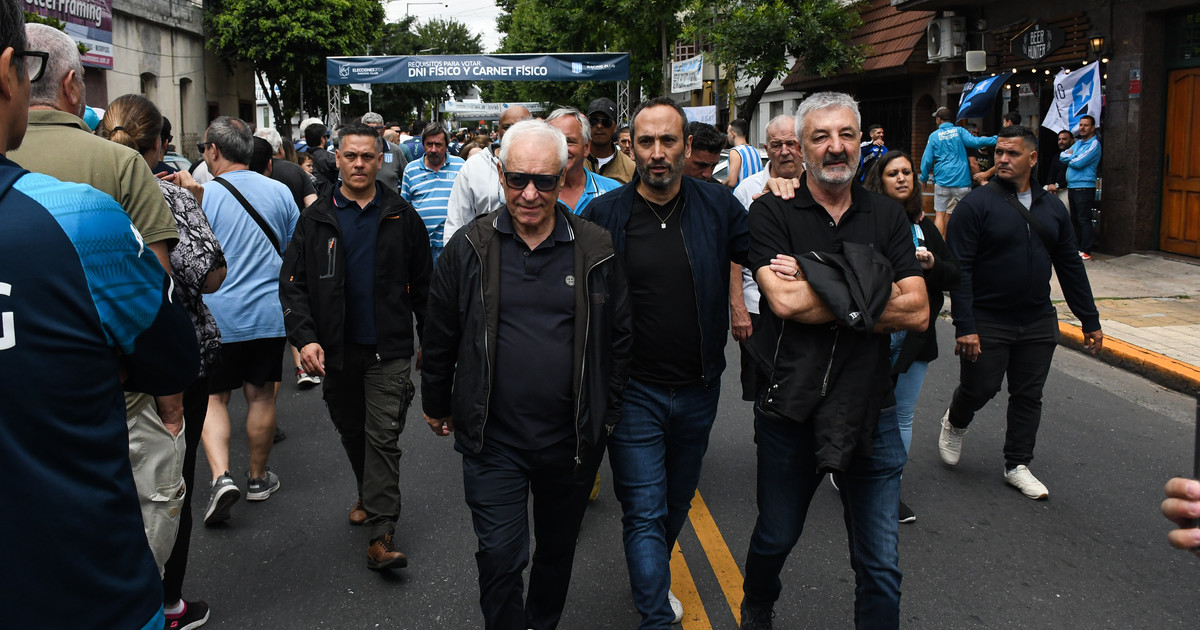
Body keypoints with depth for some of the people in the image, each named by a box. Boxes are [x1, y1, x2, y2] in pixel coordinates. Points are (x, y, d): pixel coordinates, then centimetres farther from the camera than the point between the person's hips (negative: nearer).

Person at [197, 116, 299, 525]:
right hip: (269, 314, 3)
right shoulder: (279, 192, 1)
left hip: (216, 317, -3)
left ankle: (221, 477, -8)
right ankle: (258, 478, 24)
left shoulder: (201, 196, -10)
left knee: (213, 398, 9)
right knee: (261, 396, 13)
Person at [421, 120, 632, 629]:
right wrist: (437, 407, 11)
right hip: (493, 440, -1)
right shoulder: (469, 248, -4)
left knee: (558, 549, 20)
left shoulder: (596, 250, -3)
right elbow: (440, 337, 5)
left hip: (572, 438, 2)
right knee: (500, 559, 2)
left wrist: (607, 414, 6)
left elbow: (619, 337, 5)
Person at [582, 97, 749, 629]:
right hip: (633, 390, -3)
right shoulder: (603, 215, -7)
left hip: (698, 390, 3)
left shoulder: (718, 205, -3)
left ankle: (653, 580, 45)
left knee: (678, 504, 21)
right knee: (645, 514, -2)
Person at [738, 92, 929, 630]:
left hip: (871, 412, 2)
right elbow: (783, 301, -22)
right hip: (791, 409, -1)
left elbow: (916, 312, -8)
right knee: (776, 537, 20)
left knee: (881, 564, 7)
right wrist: (871, 296, -14)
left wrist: (815, 292, -17)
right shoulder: (772, 212, -6)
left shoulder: (887, 216, 4)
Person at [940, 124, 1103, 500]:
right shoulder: (977, 204, -9)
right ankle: (955, 424, 34)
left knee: (1028, 396, 8)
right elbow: (959, 268, -14)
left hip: (1038, 323, 5)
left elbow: (1070, 267, 14)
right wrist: (964, 326, -21)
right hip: (986, 323, -4)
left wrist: (1090, 321, 12)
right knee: (979, 388, 2)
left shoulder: (1052, 207, 8)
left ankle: (1017, 466, 21)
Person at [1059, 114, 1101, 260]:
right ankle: (1076, 247, 19)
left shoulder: (1094, 144, -8)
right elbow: (1062, 156, 12)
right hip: (1071, 186, 8)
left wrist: (1069, 157, 1)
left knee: (1084, 220, -8)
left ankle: (1086, 251, -7)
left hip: (1084, 187, -8)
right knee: (1074, 219, 12)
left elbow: (1079, 163, -17)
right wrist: (1071, 156, -7)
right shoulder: (1077, 143, 18)